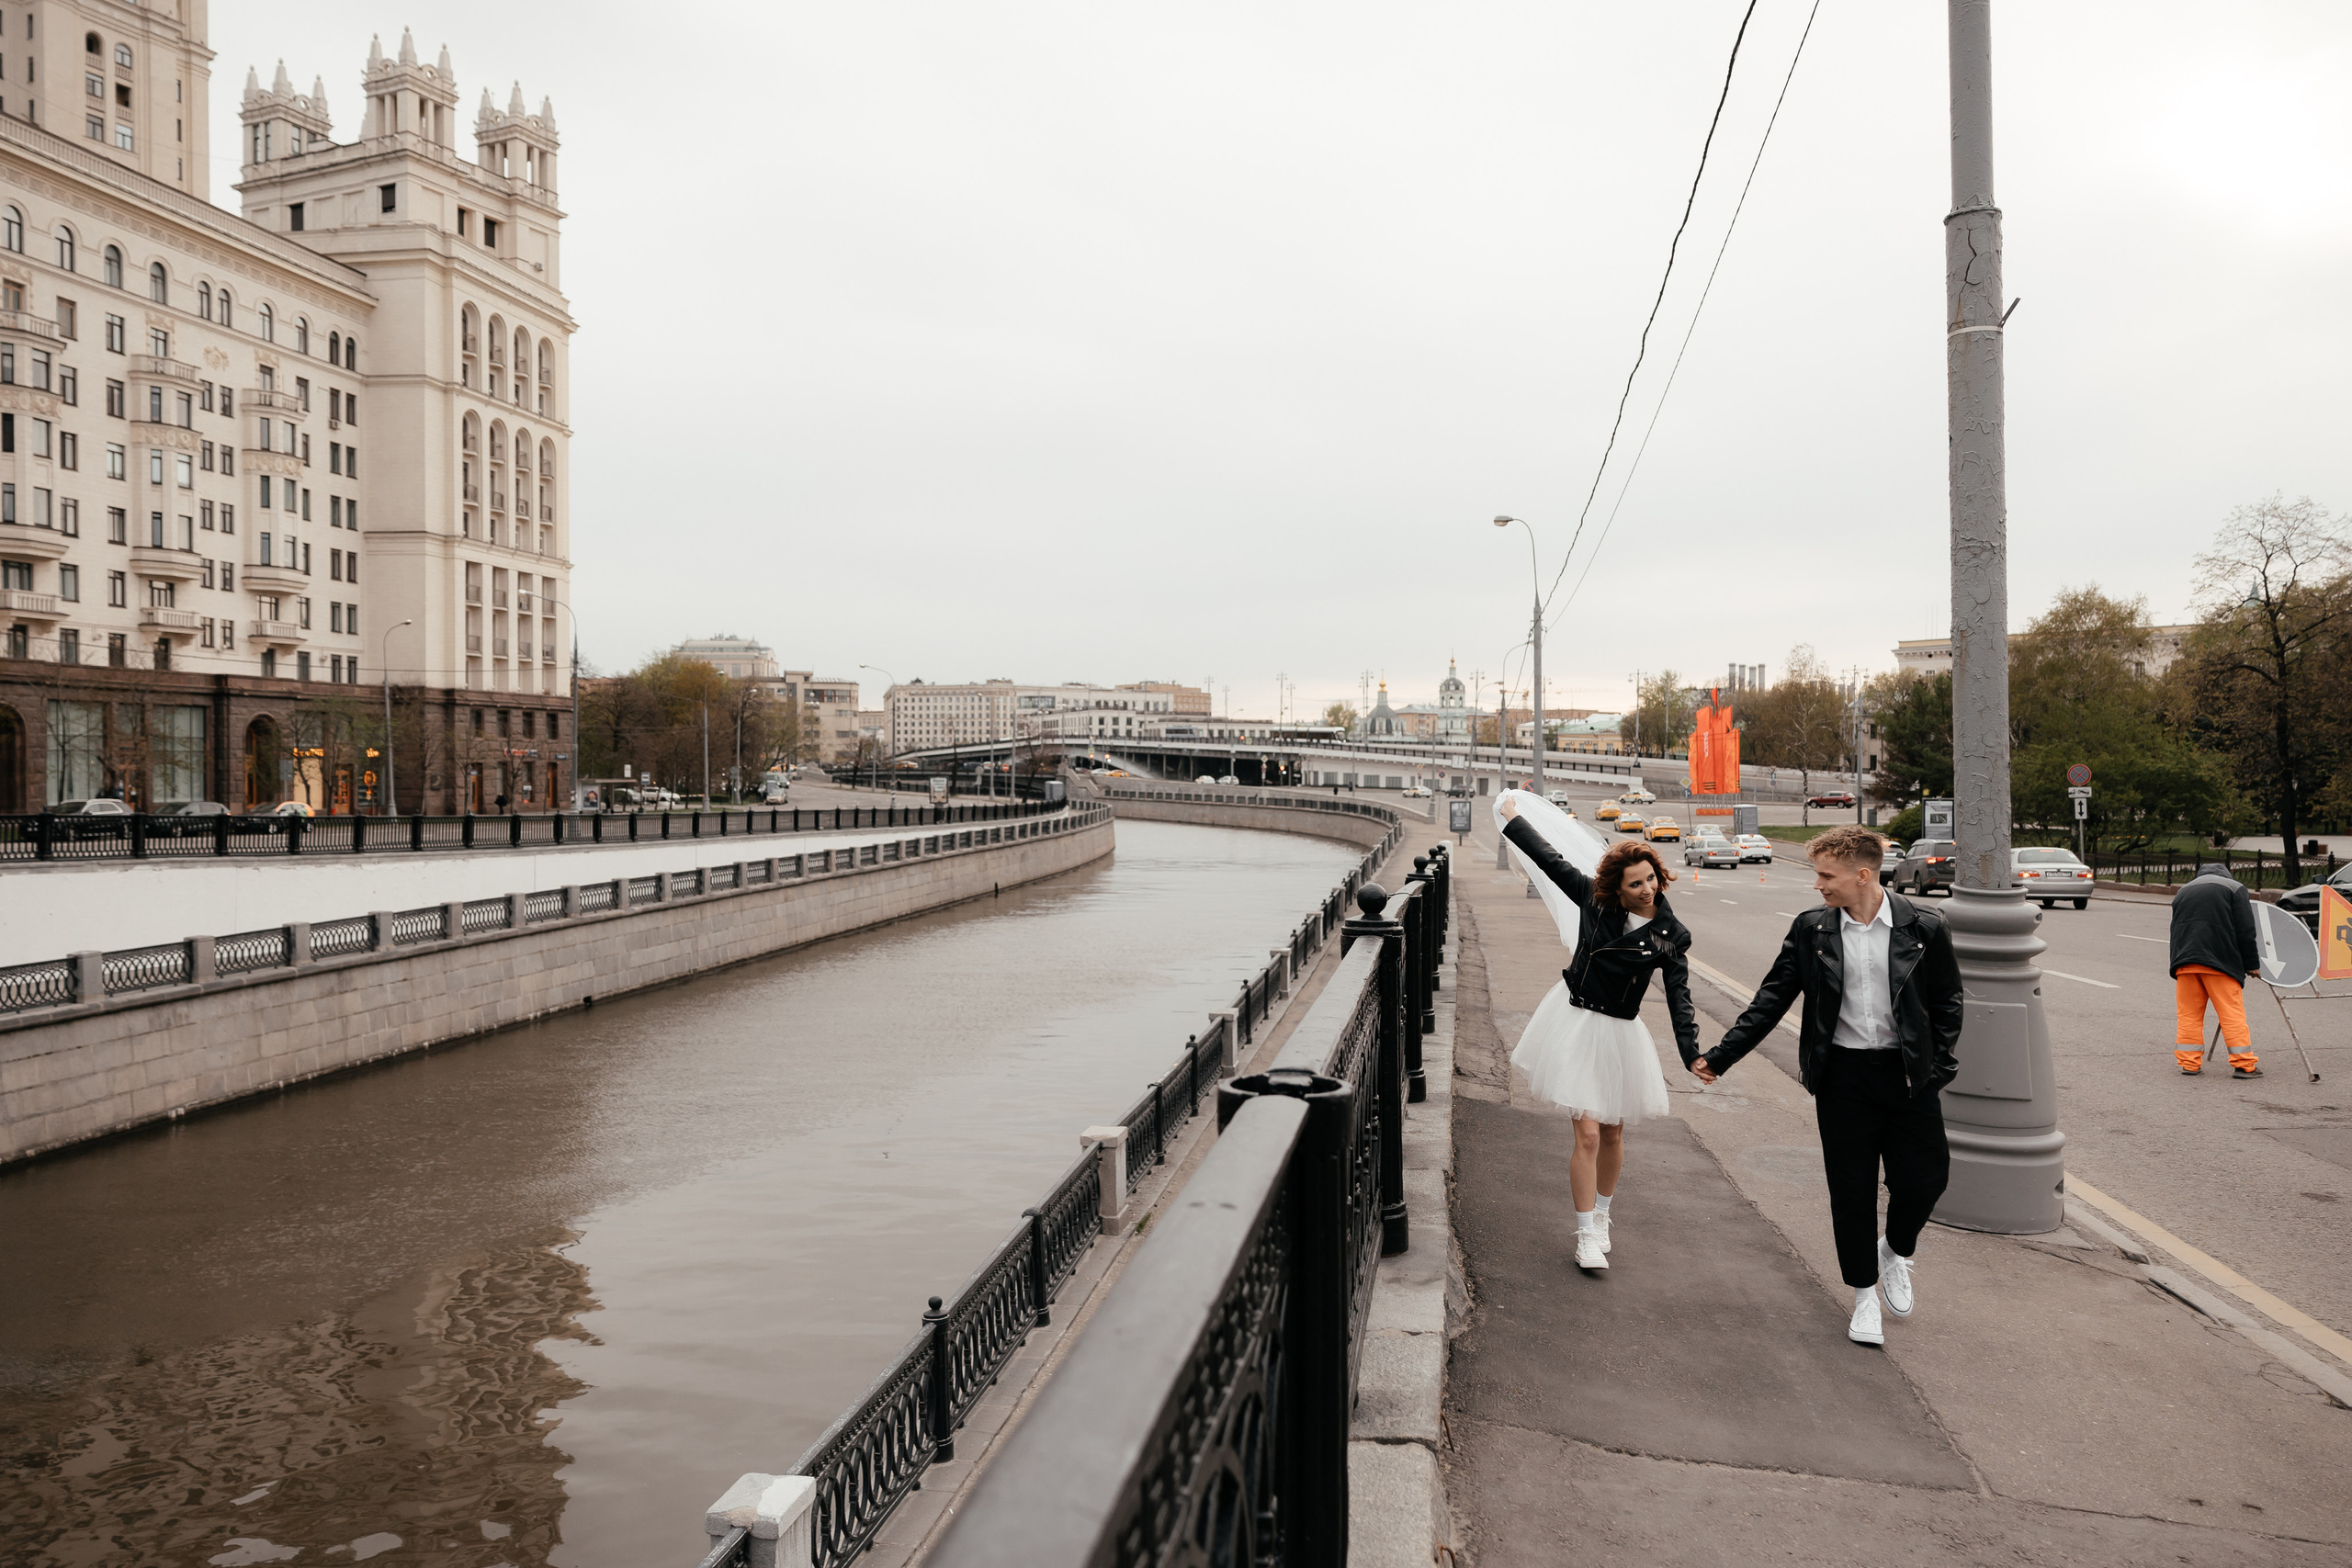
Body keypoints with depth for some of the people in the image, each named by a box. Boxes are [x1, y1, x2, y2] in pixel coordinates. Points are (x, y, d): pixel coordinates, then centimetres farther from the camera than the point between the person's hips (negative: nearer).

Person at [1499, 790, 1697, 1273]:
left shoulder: (1670, 936, -6)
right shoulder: (1594, 900, -6)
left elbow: (1679, 997, -6)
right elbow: (1551, 860, 3)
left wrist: (1692, 1053, -16)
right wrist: (1513, 818, 8)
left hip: (1619, 1034, 1)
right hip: (1576, 1023, -1)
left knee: (1613, 1132, 14)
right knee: (1587, 1132, -6)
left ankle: (1601, 1216, 37)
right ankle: (1586, 1234, 4)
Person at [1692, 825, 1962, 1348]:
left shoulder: (1925, 928, -5)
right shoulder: (1810, 929, -2)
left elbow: (1947, 1004, 4)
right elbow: (1771, 1000, 1)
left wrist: (1936, 1070, -4)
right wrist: (1720, 1057, -4)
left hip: (1908, 1074, 0)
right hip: (1843, 1075, 1)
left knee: (1924, 1178, 1)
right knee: (1852, 1189, 6)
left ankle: (1897, 1251, 34)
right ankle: (1865, 1293, 24)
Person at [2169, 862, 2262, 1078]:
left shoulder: (2182, 892, 24)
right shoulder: (2235, 888, 10)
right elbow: (2245, 931, 1)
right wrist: (2252, 964, 5)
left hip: (2184, 961, 4)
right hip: (2220, 962, -4)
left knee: (2189, 1013, 6)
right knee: (2232, 1012, 0)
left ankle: (2189, 1063, 6)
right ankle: (2244, 1064, 0)